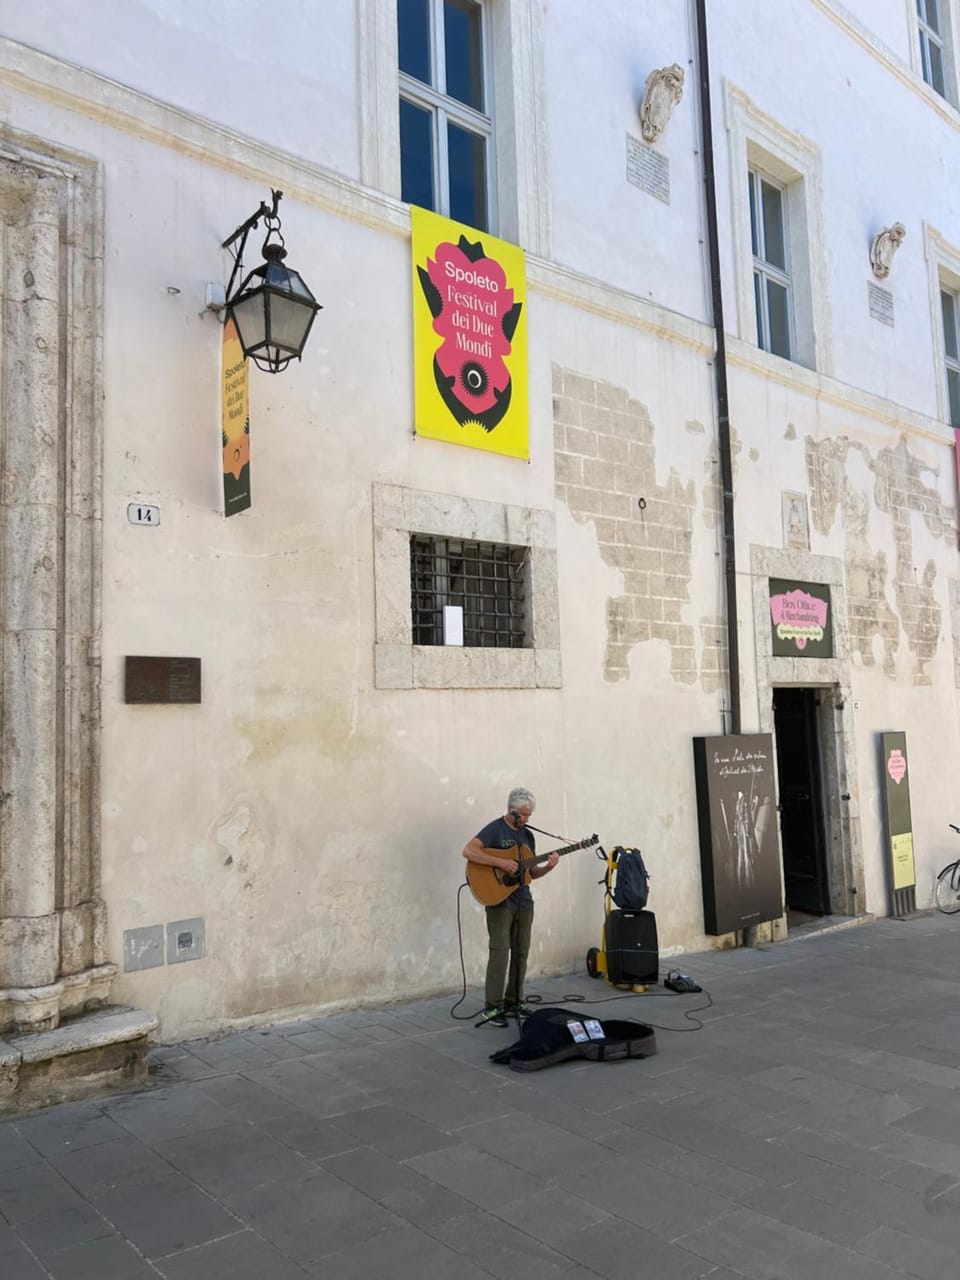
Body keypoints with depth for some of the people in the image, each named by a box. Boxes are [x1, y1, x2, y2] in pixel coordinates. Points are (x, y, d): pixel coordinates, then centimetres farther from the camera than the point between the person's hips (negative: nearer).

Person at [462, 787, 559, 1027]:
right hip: (499, 901, -7)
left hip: (523, 902, 7)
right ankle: (492, 1008, -1)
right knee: (500, 953, -9)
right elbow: (468, 851, -24)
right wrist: (501, 862, -26)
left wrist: (548, 867, -4)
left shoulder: (528, 835, 12)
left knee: (521, 953, 10)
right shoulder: (494, 829, -10)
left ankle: (513, 1002, 20)